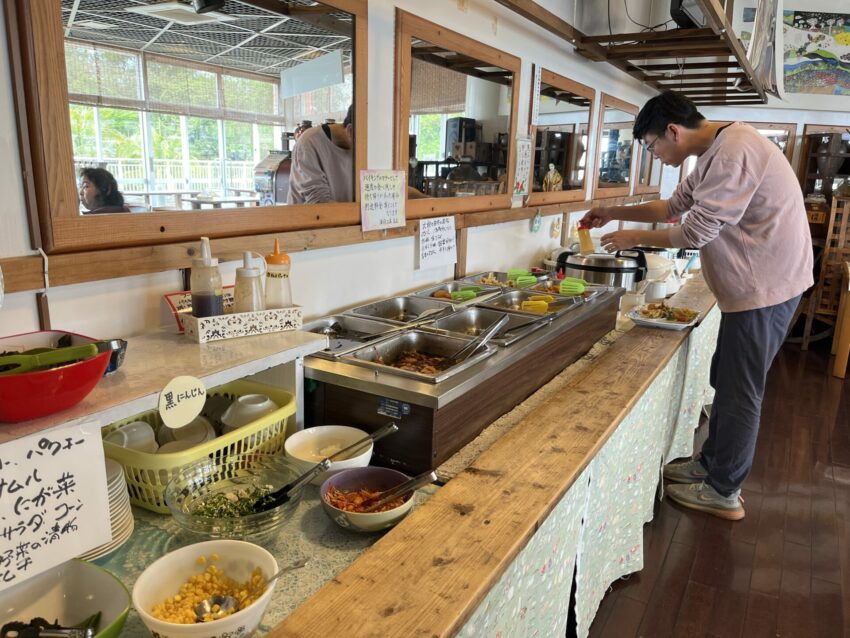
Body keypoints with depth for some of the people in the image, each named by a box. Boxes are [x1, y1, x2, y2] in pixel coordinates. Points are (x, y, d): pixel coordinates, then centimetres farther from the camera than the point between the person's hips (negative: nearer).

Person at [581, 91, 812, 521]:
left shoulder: (734, 151, -21)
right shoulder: (714, 154, 12)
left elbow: (698, 231, -22)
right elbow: (674, 206, 21)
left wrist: (634, 237, -10)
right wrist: (614, 213, 14)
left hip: (764, 287, -10)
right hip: (755, 285, 10)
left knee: (739, 390, 0)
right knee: (728, 382, 17)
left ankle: (724, 492, 14)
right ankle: (711, 464, 32)